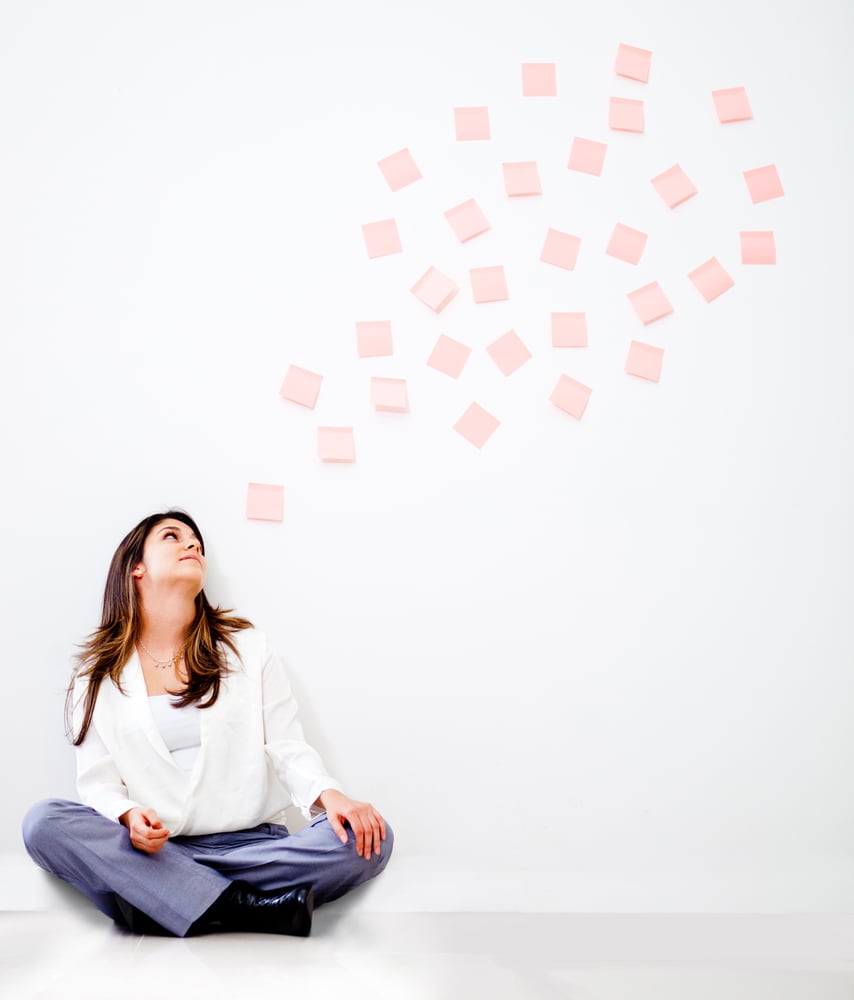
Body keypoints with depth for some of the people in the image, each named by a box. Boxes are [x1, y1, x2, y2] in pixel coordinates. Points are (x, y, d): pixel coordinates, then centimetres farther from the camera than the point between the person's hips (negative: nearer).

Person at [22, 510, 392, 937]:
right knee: (43, 821, -28)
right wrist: (129, 816, -19)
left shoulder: (246, 646, 11)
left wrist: (329, 795, -16)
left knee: (369, 839, -26)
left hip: (252, 846, 1)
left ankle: (156, 903, -25)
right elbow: (97, 780, 5)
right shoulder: (99, 672, 11)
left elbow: (288, 750, 5)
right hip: (151, 852, 0)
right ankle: (242, 906, -29)